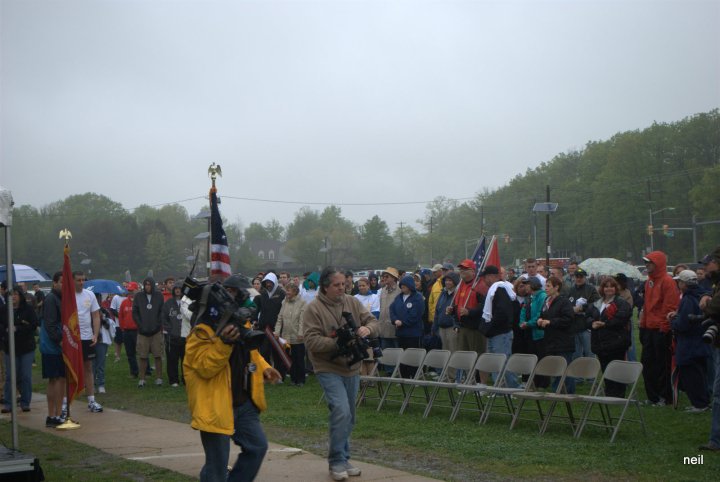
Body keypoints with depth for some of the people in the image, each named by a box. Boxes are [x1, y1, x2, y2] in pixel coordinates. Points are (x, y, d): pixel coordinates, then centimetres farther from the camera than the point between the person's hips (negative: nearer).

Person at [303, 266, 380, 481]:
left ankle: (343, 459, 27)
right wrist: (338, 343, -25)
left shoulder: (352, 303, 5)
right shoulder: (314, 309, -11)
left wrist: (368, 328, -19)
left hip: (352, 369, 6)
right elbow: (311, 341, -17)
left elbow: (373, 321, 5)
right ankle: (337, 462, -6)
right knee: (341, 411, -19)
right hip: (329, 370, -6)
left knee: (348, 417, 13)